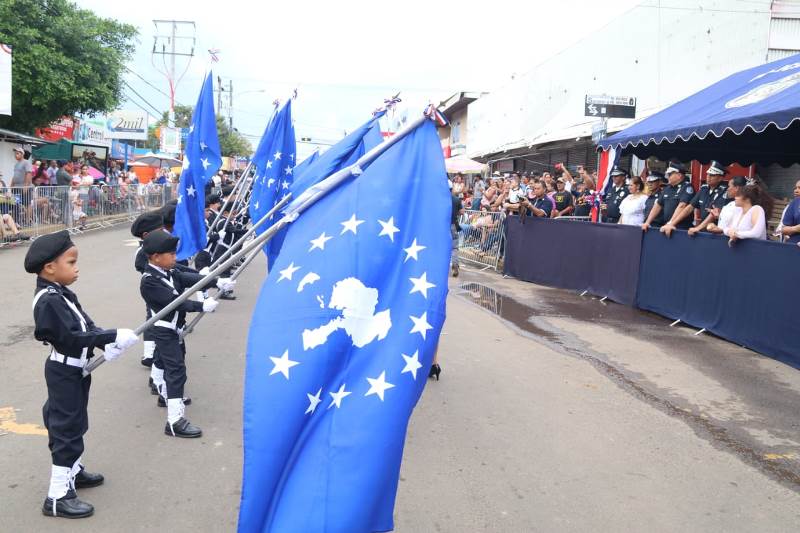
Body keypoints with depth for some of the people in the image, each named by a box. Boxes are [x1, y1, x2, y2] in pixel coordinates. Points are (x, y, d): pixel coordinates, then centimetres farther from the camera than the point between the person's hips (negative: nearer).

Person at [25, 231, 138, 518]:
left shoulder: (60, 294, 6)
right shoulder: (49, 301, -24)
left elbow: (85, 325, 5)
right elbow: (72, 338, -29)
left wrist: (107, 343, -11)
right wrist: (112, 336, -28)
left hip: (74, 370, 10)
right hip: (65, 372, -10)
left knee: (73, 424, 22)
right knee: (66, 429, -3)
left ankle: (72, 472, 40)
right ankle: (58, 497, 6)